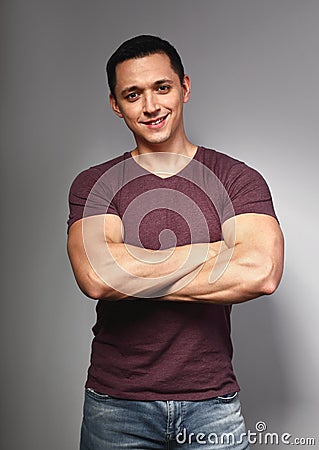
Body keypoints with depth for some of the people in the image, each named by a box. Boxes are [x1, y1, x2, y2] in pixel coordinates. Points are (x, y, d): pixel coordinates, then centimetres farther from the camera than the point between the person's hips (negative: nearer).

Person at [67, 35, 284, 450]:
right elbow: (96, 277, -21)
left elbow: (262, 273, -20)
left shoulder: (237, 179, -4)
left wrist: (135, 279, -17)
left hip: (212, 403, 0)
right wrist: (217, 250, -17)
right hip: (115, 404, 1)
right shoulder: (93, 185, -3)